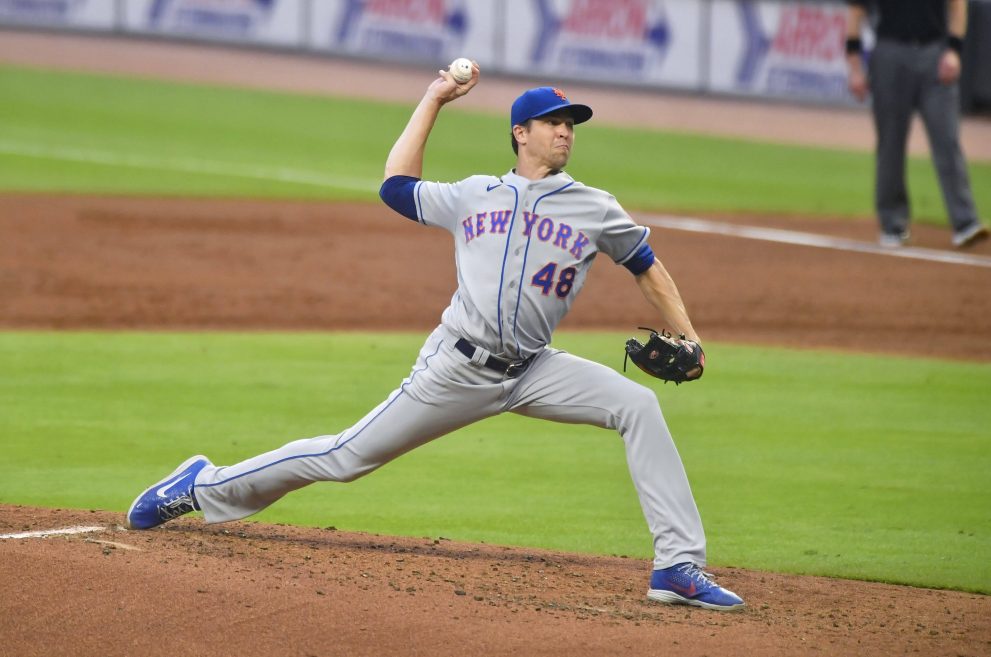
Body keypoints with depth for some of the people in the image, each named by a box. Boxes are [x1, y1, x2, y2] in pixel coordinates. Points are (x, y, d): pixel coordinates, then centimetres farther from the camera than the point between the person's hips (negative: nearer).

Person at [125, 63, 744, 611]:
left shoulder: (595, 210, 9)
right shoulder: (475, 195, 11)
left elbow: (648, 267, 17)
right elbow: (398, 185, 18)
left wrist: (688, 340, 7)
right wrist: (434, 100, 19)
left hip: (533, 372, 1)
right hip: (457, 368, -1)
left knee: (639, 405, -19)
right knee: (348, 456, -2)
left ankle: (679, 567, -19)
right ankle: (204, 487, 15)